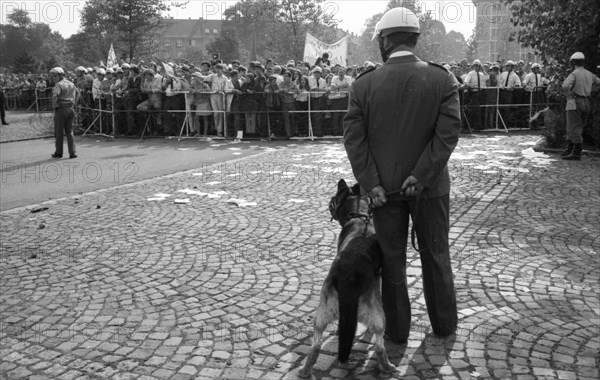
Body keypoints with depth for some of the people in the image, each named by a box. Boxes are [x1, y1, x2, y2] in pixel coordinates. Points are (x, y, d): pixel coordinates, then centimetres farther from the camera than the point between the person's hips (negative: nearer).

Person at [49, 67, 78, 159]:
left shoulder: (59, 85, -12)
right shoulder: (71, 84, 12)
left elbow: (55, 96, -27)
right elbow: (77, 93, 26)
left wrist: (54, 106, -13)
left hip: (61, 110, -6)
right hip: (70, 109, 6)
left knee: (59, 132, 5)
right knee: (69, 131, 9)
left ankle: (59, 152, 13)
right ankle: (72, 152, 1)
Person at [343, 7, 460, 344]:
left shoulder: (364, 84, -7)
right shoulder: (443, 79, -7)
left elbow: (354, 138, -12)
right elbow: (448, 133, -15)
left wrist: (371, 184, -12)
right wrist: (420, 176, -14)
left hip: (384, 187, 0)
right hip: (430, 186, 0)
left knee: (392, 259, 13)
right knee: (436, 256, 16)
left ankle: (397, 330, 25)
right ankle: (444, 324, 32)